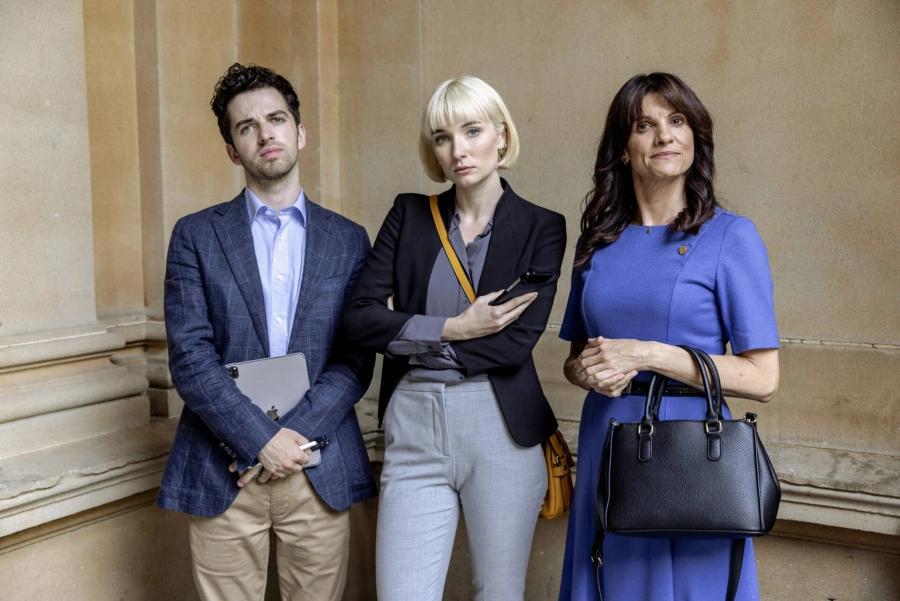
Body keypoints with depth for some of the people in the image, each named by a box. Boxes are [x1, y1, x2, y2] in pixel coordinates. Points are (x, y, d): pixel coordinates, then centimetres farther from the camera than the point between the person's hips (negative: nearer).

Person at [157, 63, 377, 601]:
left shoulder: (349, 241, 7)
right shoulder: (196, 236, 4)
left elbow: (356, 360, 1)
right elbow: (190, 356, -5)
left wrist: (296, 435, -12)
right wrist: (261, 439, -13)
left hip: (322, 472, 1)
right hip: (224, 471, -1)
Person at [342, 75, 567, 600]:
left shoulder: (541, 227, 2)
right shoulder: (409, 214, 8)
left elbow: (517, 343, -10)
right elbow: (359, 318, -2)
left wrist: (410, 335, -5)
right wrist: (452, 329, -10)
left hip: (502, 428, -1)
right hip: (413, 427, 2)